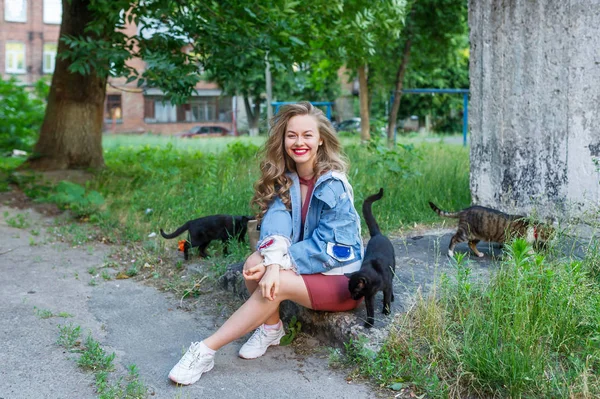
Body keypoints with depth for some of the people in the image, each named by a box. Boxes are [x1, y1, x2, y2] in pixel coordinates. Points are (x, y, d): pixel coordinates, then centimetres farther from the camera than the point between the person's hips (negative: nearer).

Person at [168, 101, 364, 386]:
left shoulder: (334, 185, -17)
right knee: (256, 263, -23)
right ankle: (270, 327, -1)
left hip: (341, 277, -5)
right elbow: (276, 219, -19)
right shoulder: (284, 179, -1)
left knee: (276, 285, -30)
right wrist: (273, 263, -37)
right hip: (307, 267, 5)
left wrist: (282, 264, -27)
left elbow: (329, 246, -21)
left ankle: (206, 351, -23)